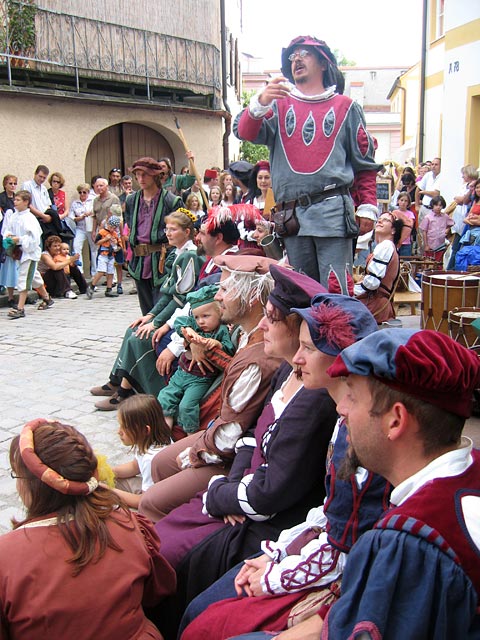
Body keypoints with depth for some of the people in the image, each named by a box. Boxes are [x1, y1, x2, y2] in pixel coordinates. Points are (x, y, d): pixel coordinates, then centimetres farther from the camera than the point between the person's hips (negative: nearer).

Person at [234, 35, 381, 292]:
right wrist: (260, 103, -18)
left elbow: (365, 162, 11)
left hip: (333, 212, -3)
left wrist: (368, 206, -1)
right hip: (291, 215, 3)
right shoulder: (280, 105, 19)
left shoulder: (345, 107, 14)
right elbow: (245, 132, 2)